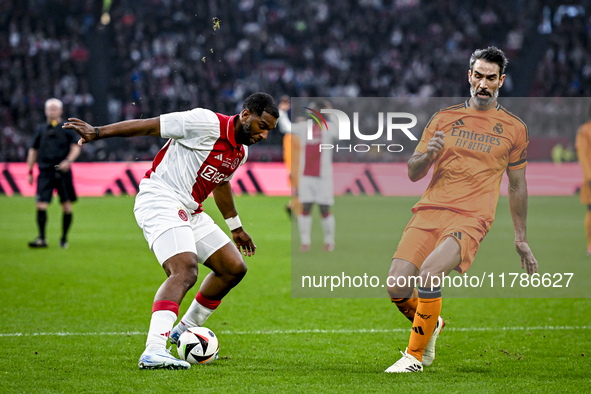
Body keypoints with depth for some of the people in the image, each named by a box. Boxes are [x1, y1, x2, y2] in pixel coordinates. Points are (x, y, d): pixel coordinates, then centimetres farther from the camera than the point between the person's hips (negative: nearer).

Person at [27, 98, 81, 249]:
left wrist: (68, 160, -18)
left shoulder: (67, 129, 6)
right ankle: (41, 238, -14)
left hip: (63, 172, -1)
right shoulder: (41, 130, 14)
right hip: (45, 172, 1)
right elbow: (33, 150, 19)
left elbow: (76, 147, 0)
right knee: (41, 205, -12)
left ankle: (64, 238, 16)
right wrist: (30, 171, 15)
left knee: (67, 206, 2)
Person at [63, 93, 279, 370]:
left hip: (190, 212, 10)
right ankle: (153, 351, -42)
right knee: (185, 272, -28)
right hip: (160, 200, -10)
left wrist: (235, 227, 40)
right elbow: (150, 126, -15)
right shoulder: (207, 123, -16)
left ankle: (186, 331, 27)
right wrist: (97, 132, -16)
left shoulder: (240, 151, 12)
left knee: (234, 268, 12)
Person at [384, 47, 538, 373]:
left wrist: (521, 240, 18)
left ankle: (415, 354, -11)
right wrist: (427, 155, -10)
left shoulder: (514, 129, 11)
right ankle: (431, 324, 20)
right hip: (429, 211, 3)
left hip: (471, 219, -3)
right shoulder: (444, 119, 13)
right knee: (397, 286, -14)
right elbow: (413, 172, 13)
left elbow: (517, 187, 18)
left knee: (428, 274, -28)